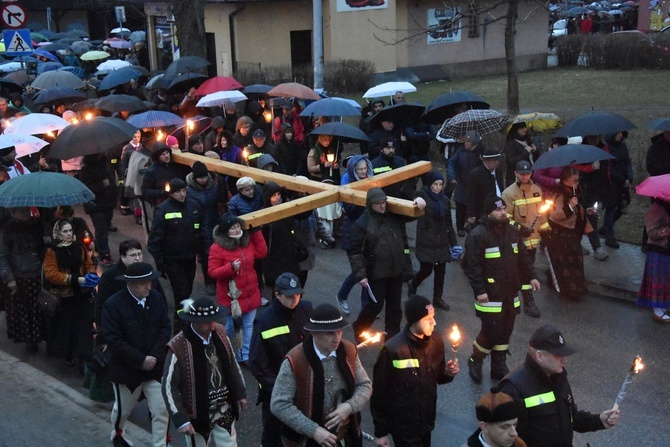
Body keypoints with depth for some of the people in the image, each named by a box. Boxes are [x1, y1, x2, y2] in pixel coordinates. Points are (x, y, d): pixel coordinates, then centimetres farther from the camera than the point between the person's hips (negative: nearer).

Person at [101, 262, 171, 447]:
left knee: (161, 410, -1)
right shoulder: (113, 305, -20)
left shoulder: (157, 298, -7)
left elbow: (165, 328, -4)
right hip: (126, 368, -2)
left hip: (155, 365, 3)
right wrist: (140, 360, -22)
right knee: (123, 408, 21)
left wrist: (155, 357, -15)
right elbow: (113, 340, -21)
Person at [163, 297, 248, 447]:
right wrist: (180, 419, -18)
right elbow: (169, 387, -16)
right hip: (198, 414, -4)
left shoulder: (219, 333, -6)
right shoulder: (178, 346, -23)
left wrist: (240, 393, 13)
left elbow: (232, 365, 10)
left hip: (224, 409, 5)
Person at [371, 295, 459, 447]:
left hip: (426, 422, 5)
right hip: (403, 426, -5)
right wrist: (380, 431, -9)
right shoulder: (392, 350, -23)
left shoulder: (436, 342, -5)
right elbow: (379, 392, -15)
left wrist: (447, 373, -11)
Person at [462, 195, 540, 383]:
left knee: (505, 331, 12)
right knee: (492, 331, -6)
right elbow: (472, 266, -18)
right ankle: (475, 361, 19)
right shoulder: (478, 235, -15)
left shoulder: (511, 231, 9)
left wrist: (530, 277, 11)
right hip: (490, 295, -7)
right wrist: (479, 290, -21)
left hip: (510, 293, 7)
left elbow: (522, 257, 18)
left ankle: (499, 367, 27)